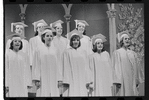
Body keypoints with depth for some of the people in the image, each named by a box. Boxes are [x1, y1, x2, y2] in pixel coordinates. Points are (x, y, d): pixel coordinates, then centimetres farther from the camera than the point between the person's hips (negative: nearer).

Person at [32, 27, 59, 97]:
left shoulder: (55, 50, 6)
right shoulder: (39, 50, 1)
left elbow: (58, 65, 5)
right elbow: (36, 66, 0)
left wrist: (59, 79, 1)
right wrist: (37, 79, -7)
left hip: (53, 79, 2)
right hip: (43, 79, -2)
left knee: (54, 93, -2)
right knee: (44, 93, -4)